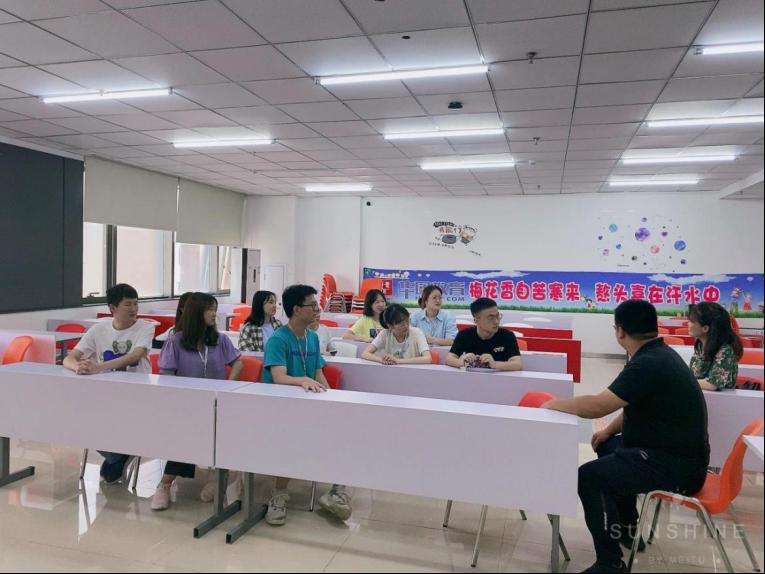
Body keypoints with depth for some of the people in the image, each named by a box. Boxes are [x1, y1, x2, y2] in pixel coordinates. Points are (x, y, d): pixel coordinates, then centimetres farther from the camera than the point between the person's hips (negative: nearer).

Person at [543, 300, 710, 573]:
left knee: (588, 476, -17)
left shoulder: (649, 363, -25)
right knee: (609, 447, 27)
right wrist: (609, 431, 10)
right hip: (676, 449, 10)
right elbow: (635, 406, 19)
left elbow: (596, 406, -28)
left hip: (677, 465, -10)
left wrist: (554, 404, -13)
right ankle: (627, 528, 36)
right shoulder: (658, 354, 7)